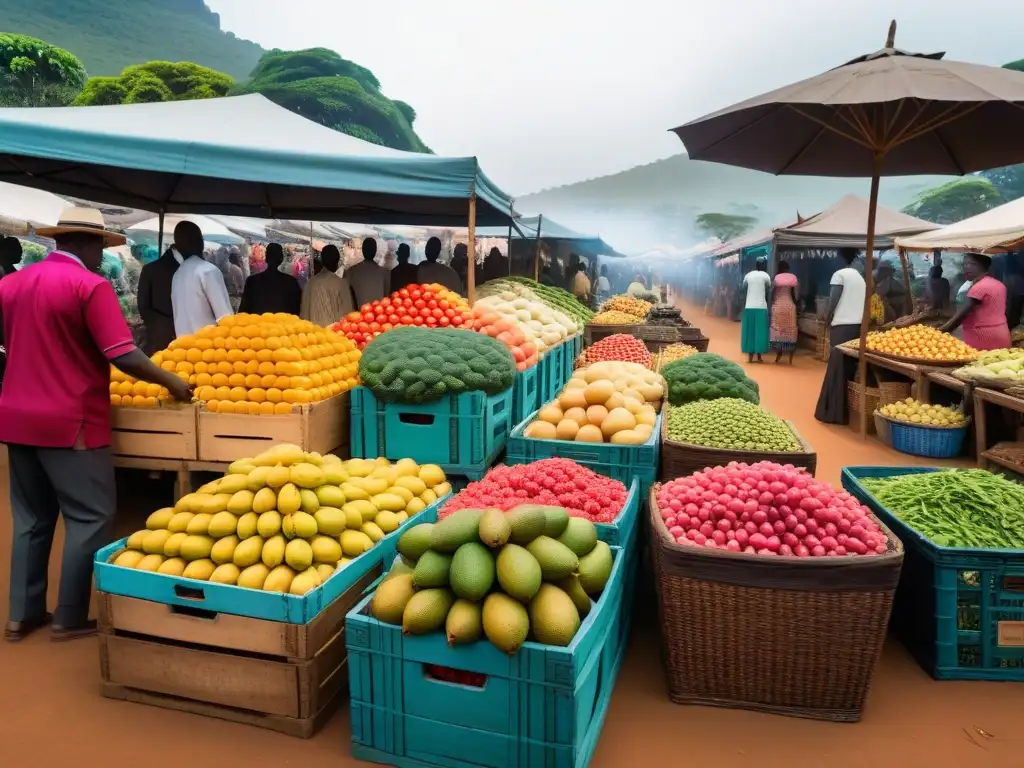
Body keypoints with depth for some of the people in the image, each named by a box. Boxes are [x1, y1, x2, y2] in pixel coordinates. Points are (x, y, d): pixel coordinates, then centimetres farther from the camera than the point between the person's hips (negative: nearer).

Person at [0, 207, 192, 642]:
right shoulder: (89, 285, -13)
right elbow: (124, 356, -20)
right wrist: (170, 381, -8)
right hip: (69, 422, -7)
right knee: (89, 518, 4)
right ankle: (70, 619, 10)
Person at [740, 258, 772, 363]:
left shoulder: (747, 275, 9)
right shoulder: (765, 276, 0)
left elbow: (744, 293, 8)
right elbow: (768, 293, 0)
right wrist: (767, 305, 12)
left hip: (749, 307, 3)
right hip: (761, 307, -3)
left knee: (749, 330, 6)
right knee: (760, 331, 2)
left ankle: (750, 356, 6)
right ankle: (759, 356, 2)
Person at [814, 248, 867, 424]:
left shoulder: (840, 274, -5)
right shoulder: (860, 277, 16)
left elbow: (833, 301, -11)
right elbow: (860, 303, 16)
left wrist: (827, 319, 1)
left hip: (842, 326, -7)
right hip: (858, 325, 7)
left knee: (838, 369, -5)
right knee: (851, 368, 10)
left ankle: (834, 412, -4)